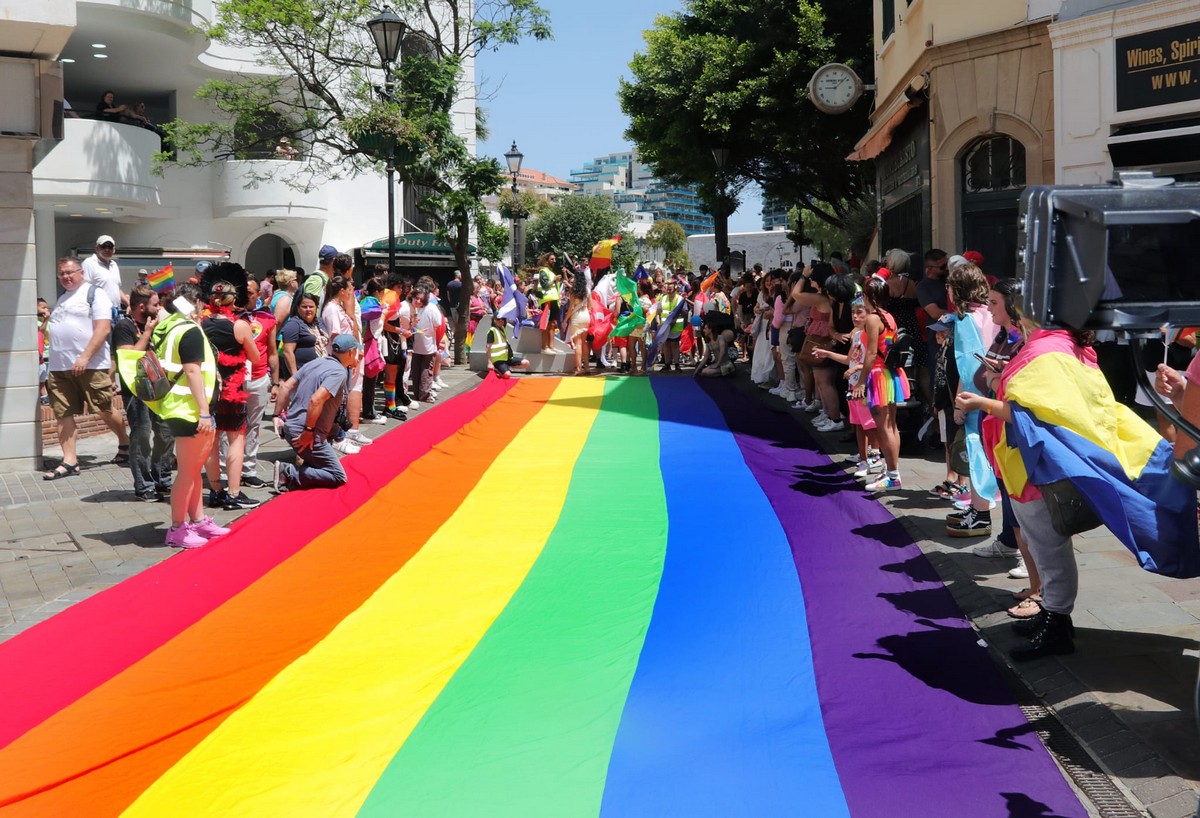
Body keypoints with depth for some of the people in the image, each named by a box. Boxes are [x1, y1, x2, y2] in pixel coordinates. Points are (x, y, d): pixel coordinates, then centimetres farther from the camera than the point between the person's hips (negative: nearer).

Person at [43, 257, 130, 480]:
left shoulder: (94, 293, -3)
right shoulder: (62, 299, 22)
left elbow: (103, 329, -13)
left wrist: (85, 357, -21)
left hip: (90, 365, -7)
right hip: (60, 367, 7)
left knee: (105, 410, -2)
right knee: (63, 414, 1)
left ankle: (124, 444, 21)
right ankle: (69, 461, 2)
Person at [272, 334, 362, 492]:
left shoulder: (316, 362, 11)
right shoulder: (339, 372, -15)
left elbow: (286, 387, 11)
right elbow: (316, 400, -28)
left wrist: (278, 416, 15)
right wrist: (308, 431, -22)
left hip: (289, 426, 9)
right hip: (306, 435, -9)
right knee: (338, 477, 1)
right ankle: (290, 474, -10)